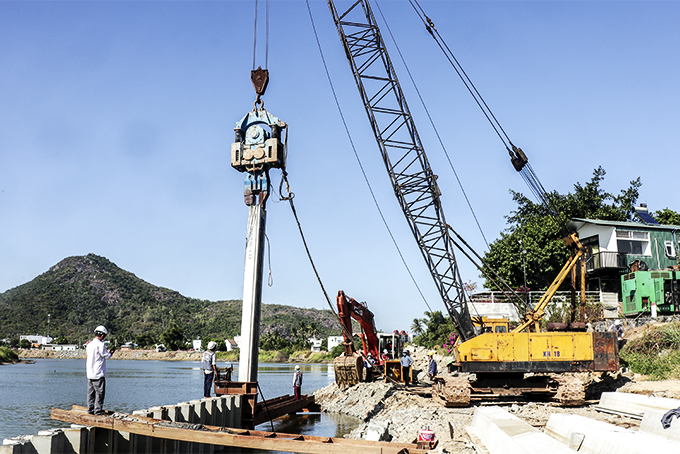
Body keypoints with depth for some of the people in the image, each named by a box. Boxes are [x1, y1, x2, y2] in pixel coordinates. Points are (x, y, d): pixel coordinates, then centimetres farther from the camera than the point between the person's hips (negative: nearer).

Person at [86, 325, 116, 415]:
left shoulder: (90, 344, 9)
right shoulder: (100, 344, -15)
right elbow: (107, 356, -9)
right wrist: (112, 351, 9)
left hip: (90, 373, 8)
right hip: (99, 374, -8)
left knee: (91, 392, 12)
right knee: (100, 392, -1)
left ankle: (90, 409, 16)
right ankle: (98, 410, 0)